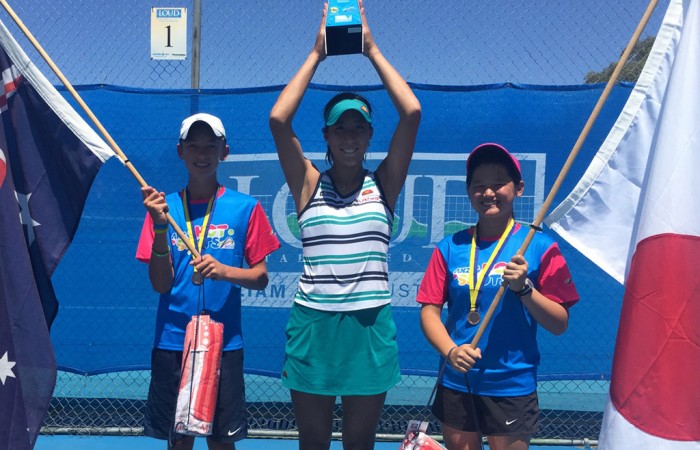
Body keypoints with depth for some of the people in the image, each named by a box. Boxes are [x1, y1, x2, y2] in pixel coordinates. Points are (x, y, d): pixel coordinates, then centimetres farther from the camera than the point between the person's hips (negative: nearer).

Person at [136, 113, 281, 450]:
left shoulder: (245, 208, -1)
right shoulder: (164, 207, 3)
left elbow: (260, 277, 0)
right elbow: (161, 284, -3)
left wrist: (225, 271, -19)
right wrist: (160, 226, -15)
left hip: (224, 342, -1)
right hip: (172, 342, 1)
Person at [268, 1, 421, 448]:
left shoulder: (383, 183, 2)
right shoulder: (309, 184, 1)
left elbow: (412, 113, -8)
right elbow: (278, 119, -10)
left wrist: (372, 50, -2)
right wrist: (316, 55, -4)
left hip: (369, 327, 0)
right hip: (313, 324, 0)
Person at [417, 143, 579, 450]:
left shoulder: (540, 247, -5)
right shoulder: (450, 247, 2)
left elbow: (560, 325, -6)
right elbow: (430, 311, 0)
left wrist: (524, 288, -21)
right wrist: (451, 351, -17)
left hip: (512, 386, -2)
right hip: (456, 383, 2)